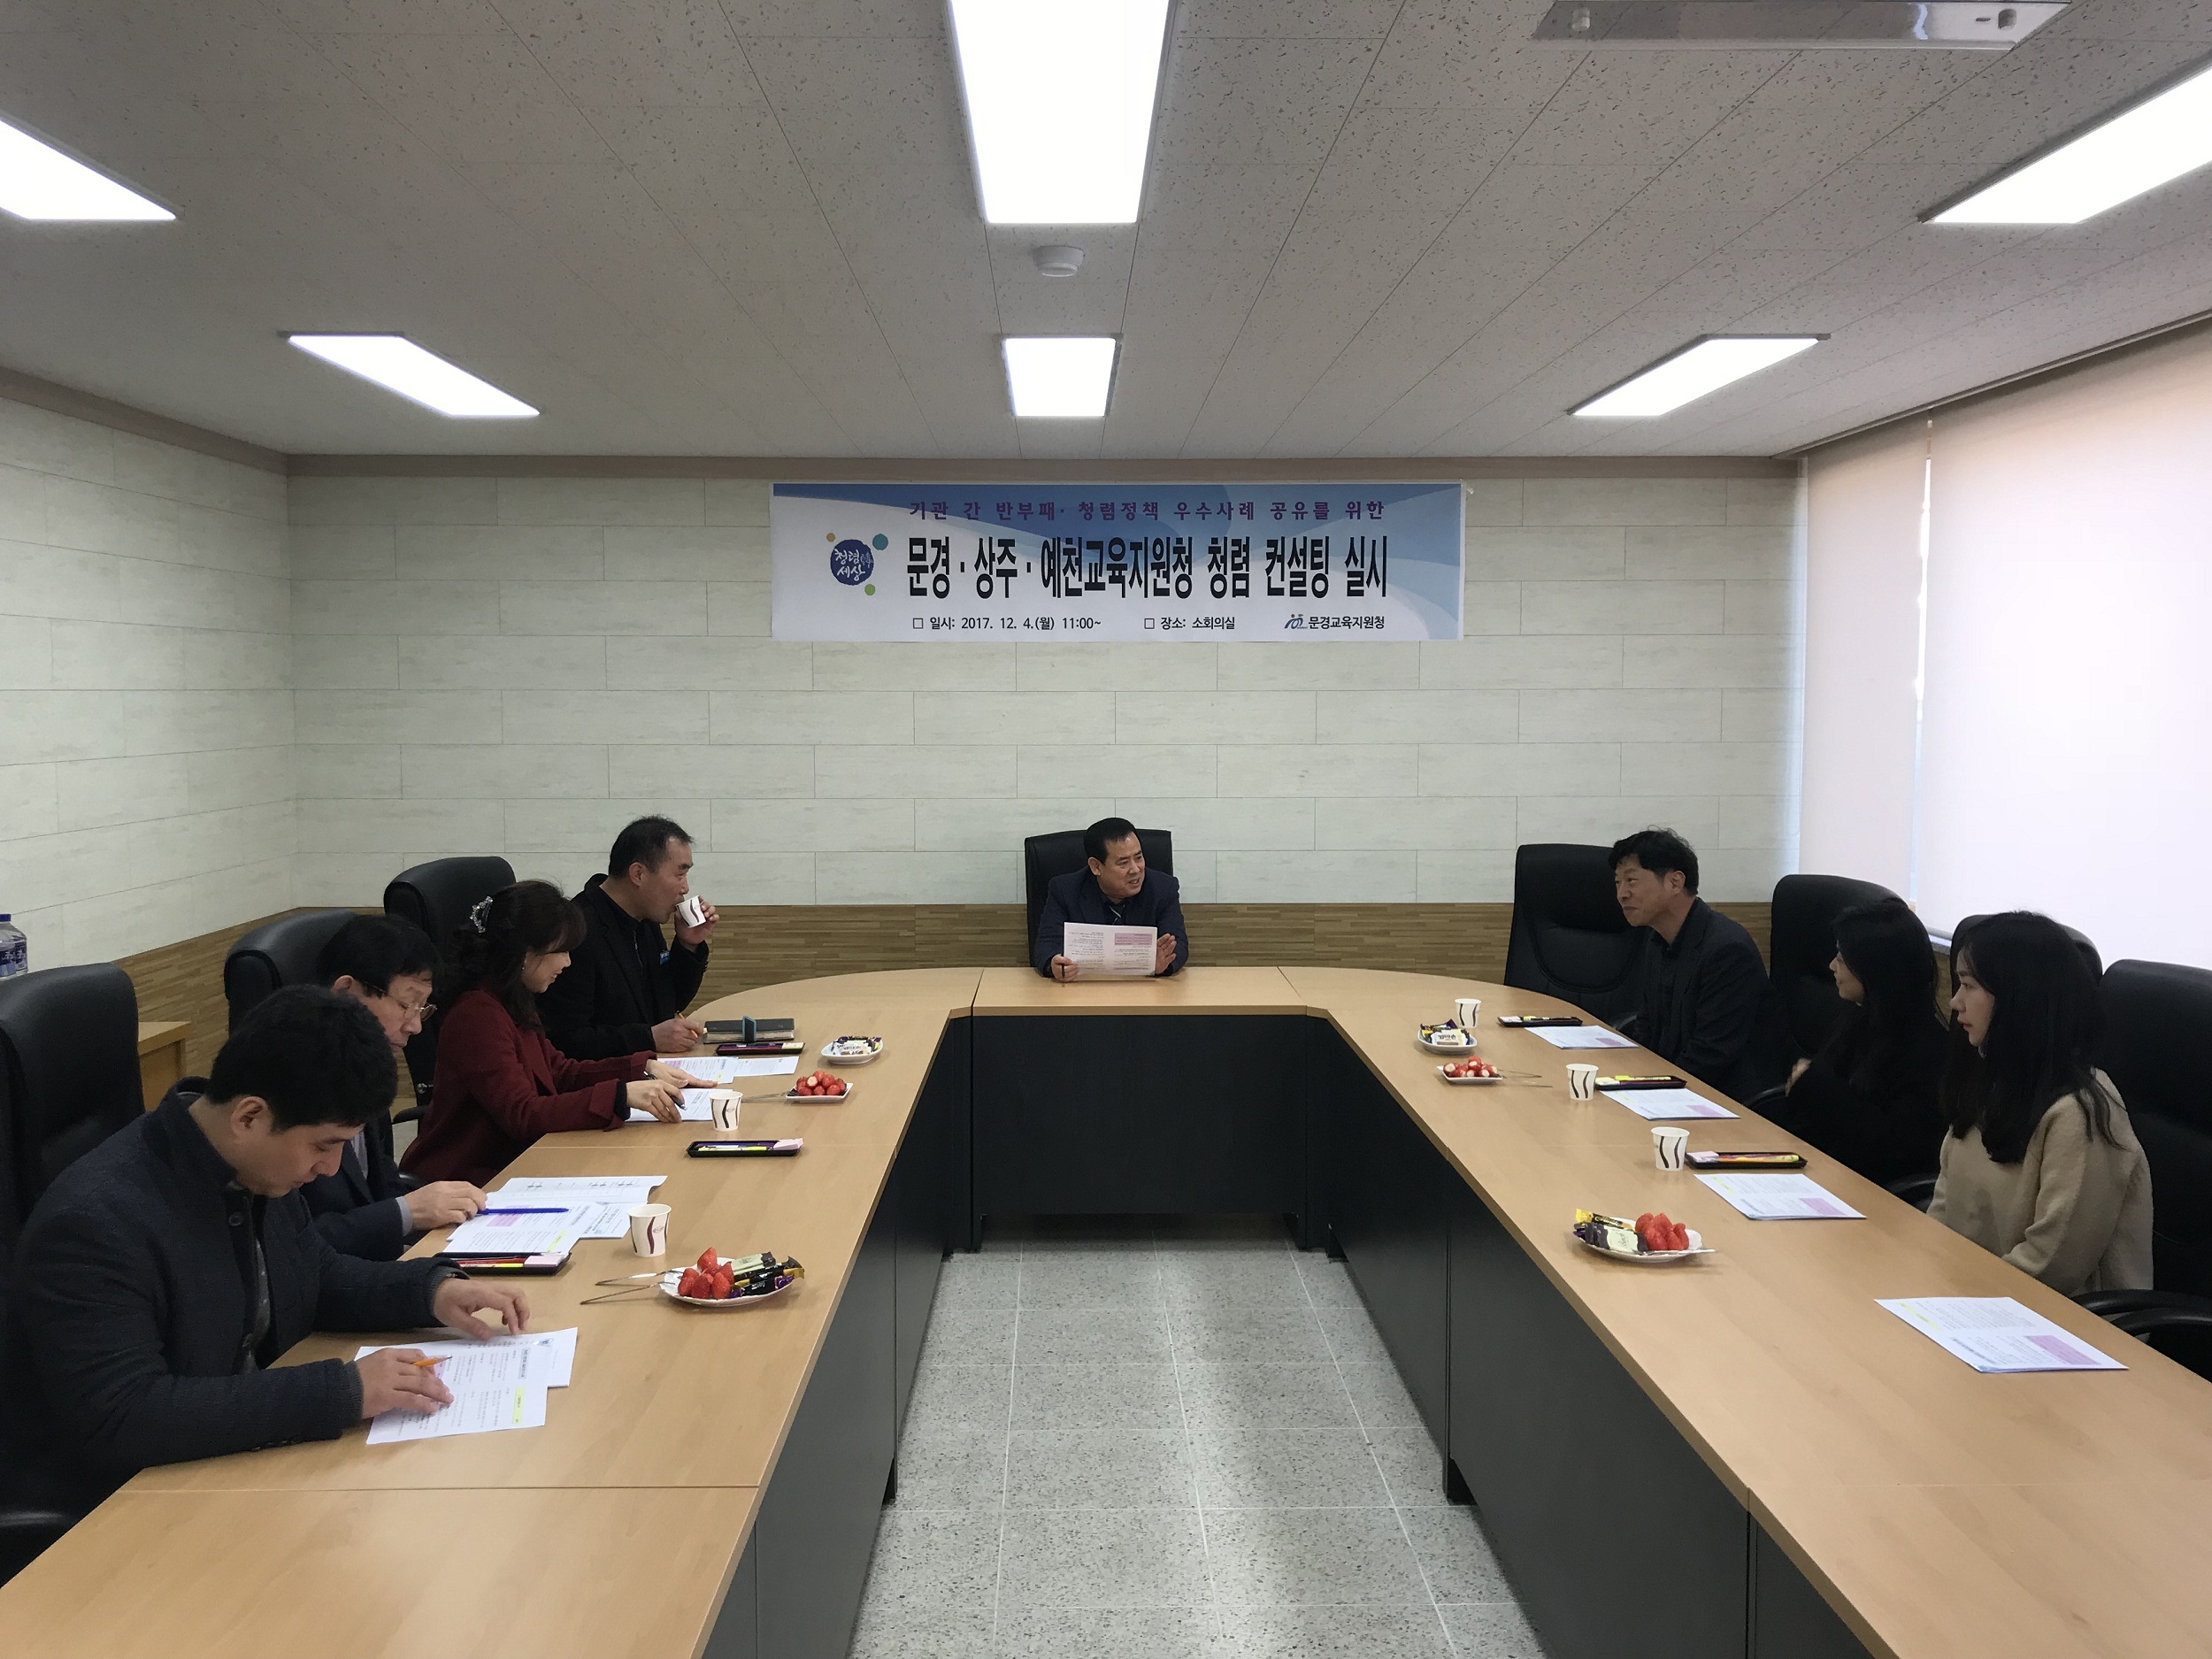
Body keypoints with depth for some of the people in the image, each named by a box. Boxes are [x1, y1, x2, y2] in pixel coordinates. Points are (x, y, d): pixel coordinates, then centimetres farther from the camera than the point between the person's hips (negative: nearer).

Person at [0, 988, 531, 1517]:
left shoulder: (255, 1171, -2)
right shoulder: (96, 1222, -26)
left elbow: (317, 1275, 15)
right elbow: (120, 1419, -32)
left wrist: (432, 1289, -4)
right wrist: (343, 1389, -33)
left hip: (240, 1464, 8)